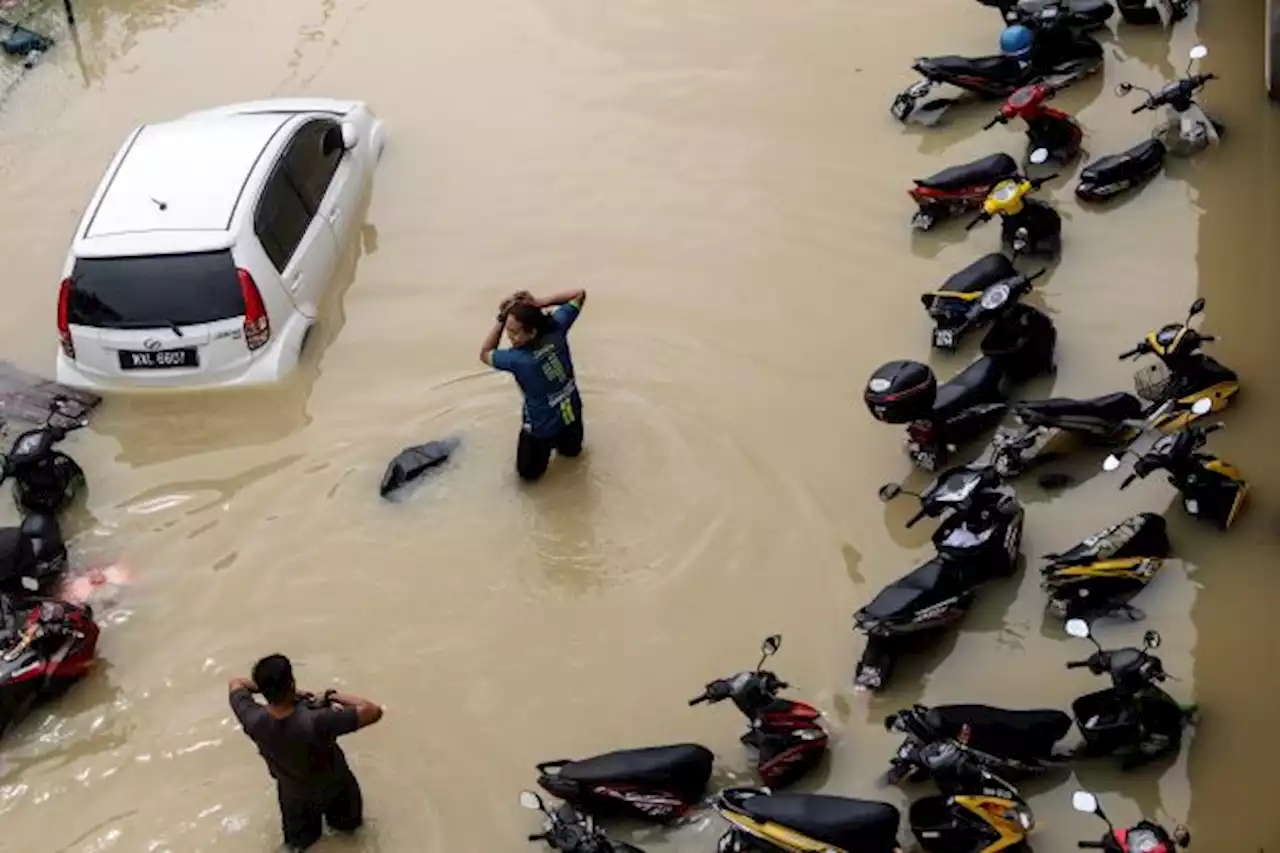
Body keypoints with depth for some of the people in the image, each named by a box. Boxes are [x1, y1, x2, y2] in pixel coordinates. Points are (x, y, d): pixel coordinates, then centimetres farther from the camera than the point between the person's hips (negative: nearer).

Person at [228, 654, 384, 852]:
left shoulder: (253, 720, -36)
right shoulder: (315, 722, -47)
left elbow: (235, 683, -14)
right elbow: (373, 712, -41)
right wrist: (334, 696, -29)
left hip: (293, 791, 3)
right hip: (332, 787, -3)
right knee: (347, 824, 35)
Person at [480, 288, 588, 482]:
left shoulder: (519, 359, -37)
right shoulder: (556, 328, -26)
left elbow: (485, 353, -15)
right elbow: (579, 294, -10)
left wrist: (500, 318, -22)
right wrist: (540, 303, -22)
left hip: (543, 427, -7)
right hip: (572, 413, 7)